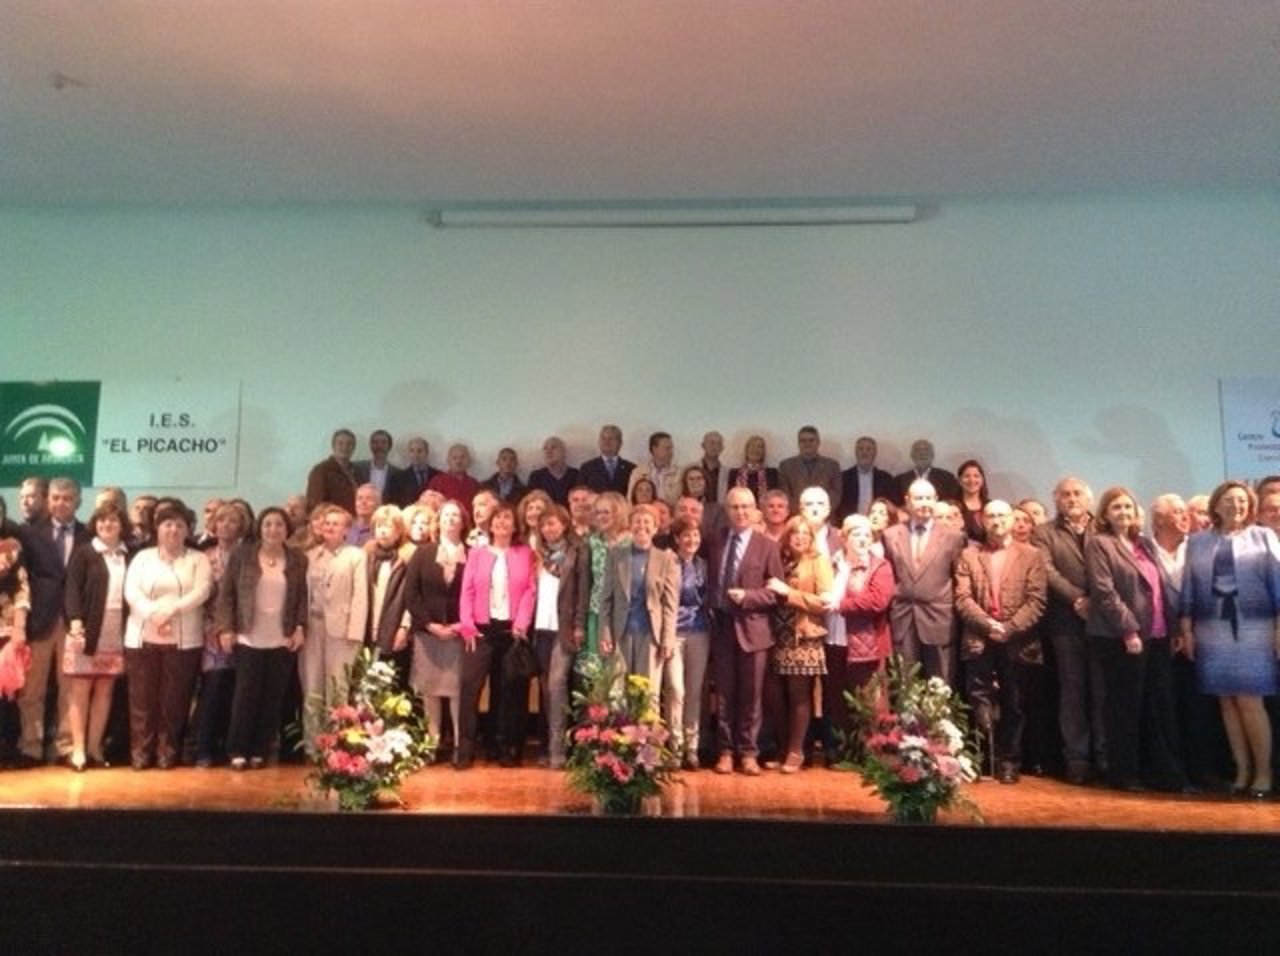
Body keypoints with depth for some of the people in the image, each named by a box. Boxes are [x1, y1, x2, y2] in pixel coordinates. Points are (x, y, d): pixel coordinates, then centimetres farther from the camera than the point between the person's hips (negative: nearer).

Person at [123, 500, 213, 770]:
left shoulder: (198, 559, 7)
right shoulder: (142, 557, 11)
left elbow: (201, 592, -6)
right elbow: (131, 592, -2)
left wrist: (171, 610, -20)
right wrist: (154, 614, -18)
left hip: (184, 641, -1)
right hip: (143, 638, 1)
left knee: (174, 699, 2)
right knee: (142, 698, 4)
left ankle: (167, 751, 12)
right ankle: (141, 752, 14)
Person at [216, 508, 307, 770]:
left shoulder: (298, 559, 4)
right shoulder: (242, 554, 1)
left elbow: (303, 597, 7)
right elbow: (226, 593, 1)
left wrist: (300, 627, -4)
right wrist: (225, 628, -6)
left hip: (283, 640, 1)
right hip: (248, 638, -1)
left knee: (273, 697, 5)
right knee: (246, 694, 1)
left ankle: (260, 750, 15)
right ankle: (238, 750, 13)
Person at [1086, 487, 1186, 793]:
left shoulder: (1145, 543, 17)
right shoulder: (1098, 544, -4)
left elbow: (1162, 587, 18)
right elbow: (1104, 592, -13)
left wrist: (1174, 627, 10)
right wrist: (1129, 630, -18)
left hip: (1158, 636, 6)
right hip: (1122, 637, -6)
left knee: (1162, 707, 8)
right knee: (1126, 707, 0)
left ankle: (1165, 771, 16)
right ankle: (1124, 773, 9)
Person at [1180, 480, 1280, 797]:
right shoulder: (1198, 541, 10)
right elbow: (1189, 587, 9)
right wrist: (1187, 629, 4)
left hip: (1254, 628, -2)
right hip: (1212, 630, 2)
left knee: (1249, 701, -5)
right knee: (1227, 702, 4)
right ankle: (1242, 770, 12)